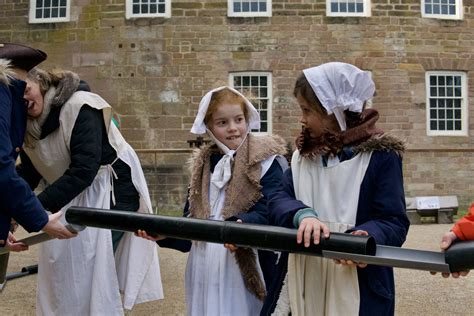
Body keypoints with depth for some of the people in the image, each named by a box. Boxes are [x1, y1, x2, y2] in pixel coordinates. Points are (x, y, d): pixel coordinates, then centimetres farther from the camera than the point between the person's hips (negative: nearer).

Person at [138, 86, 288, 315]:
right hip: (206, 269, 5)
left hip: (246, 268, -4)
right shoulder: (203, 164, 12)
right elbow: (192, 220, 12)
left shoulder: (265, 161, -5)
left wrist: (241, 226, -34)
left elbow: (268, 213, -15)